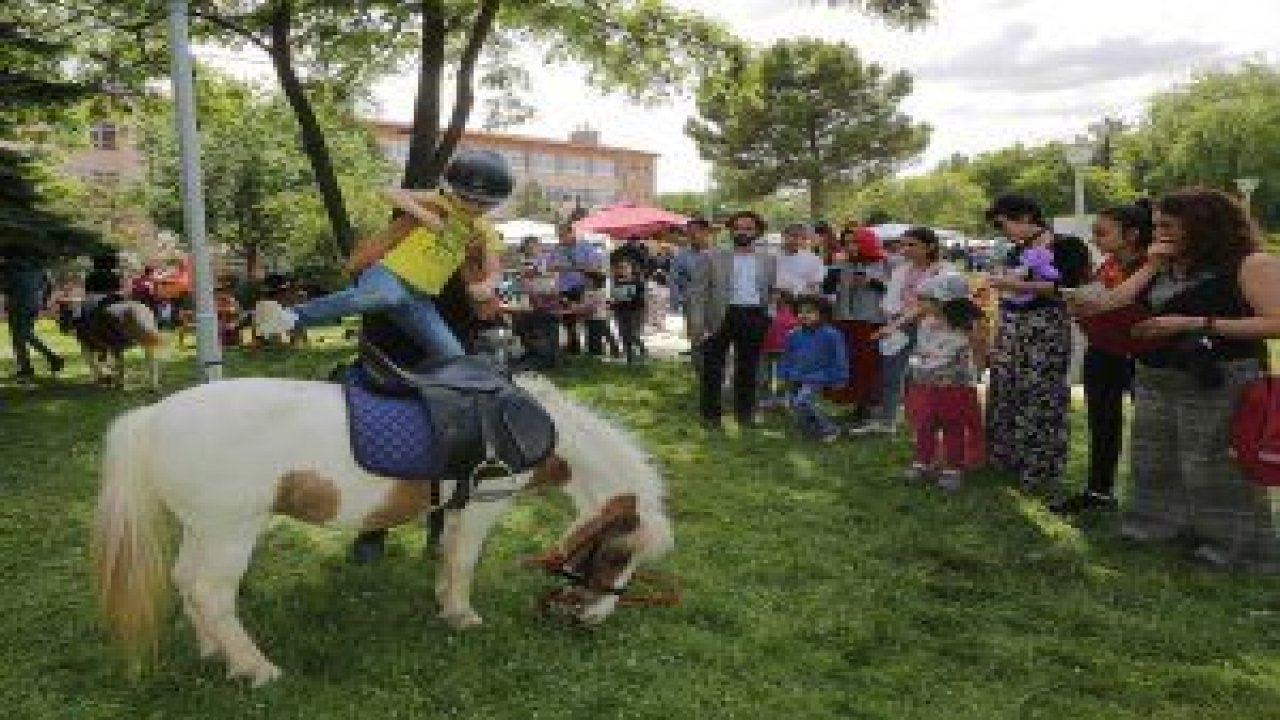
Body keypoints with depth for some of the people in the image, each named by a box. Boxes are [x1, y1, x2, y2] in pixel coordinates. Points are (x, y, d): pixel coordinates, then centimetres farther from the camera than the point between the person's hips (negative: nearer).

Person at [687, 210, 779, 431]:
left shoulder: (768, 260, 9)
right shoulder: (713, 257, 0)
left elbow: (774, 292, 14)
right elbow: (697, 292, -3)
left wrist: (770, 318, 2)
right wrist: (699, 325, -10)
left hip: (754, 318, 2)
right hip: (720, 316, -2)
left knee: (748, 369, 10)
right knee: (712, 368, 3)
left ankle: (745, 413, 23)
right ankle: (710, 415, 14)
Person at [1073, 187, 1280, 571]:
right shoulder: (1166, 267, 12)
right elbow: (1116, 305, 5)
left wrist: (1194, 324, -23)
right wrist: (1151, 265, -3)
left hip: (1218, 382, -7)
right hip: (1154, 379, 8)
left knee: (1216, 469, 0)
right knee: (1154, 462, 15)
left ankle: (1233, 546, 15)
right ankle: (1161, 524, 30)